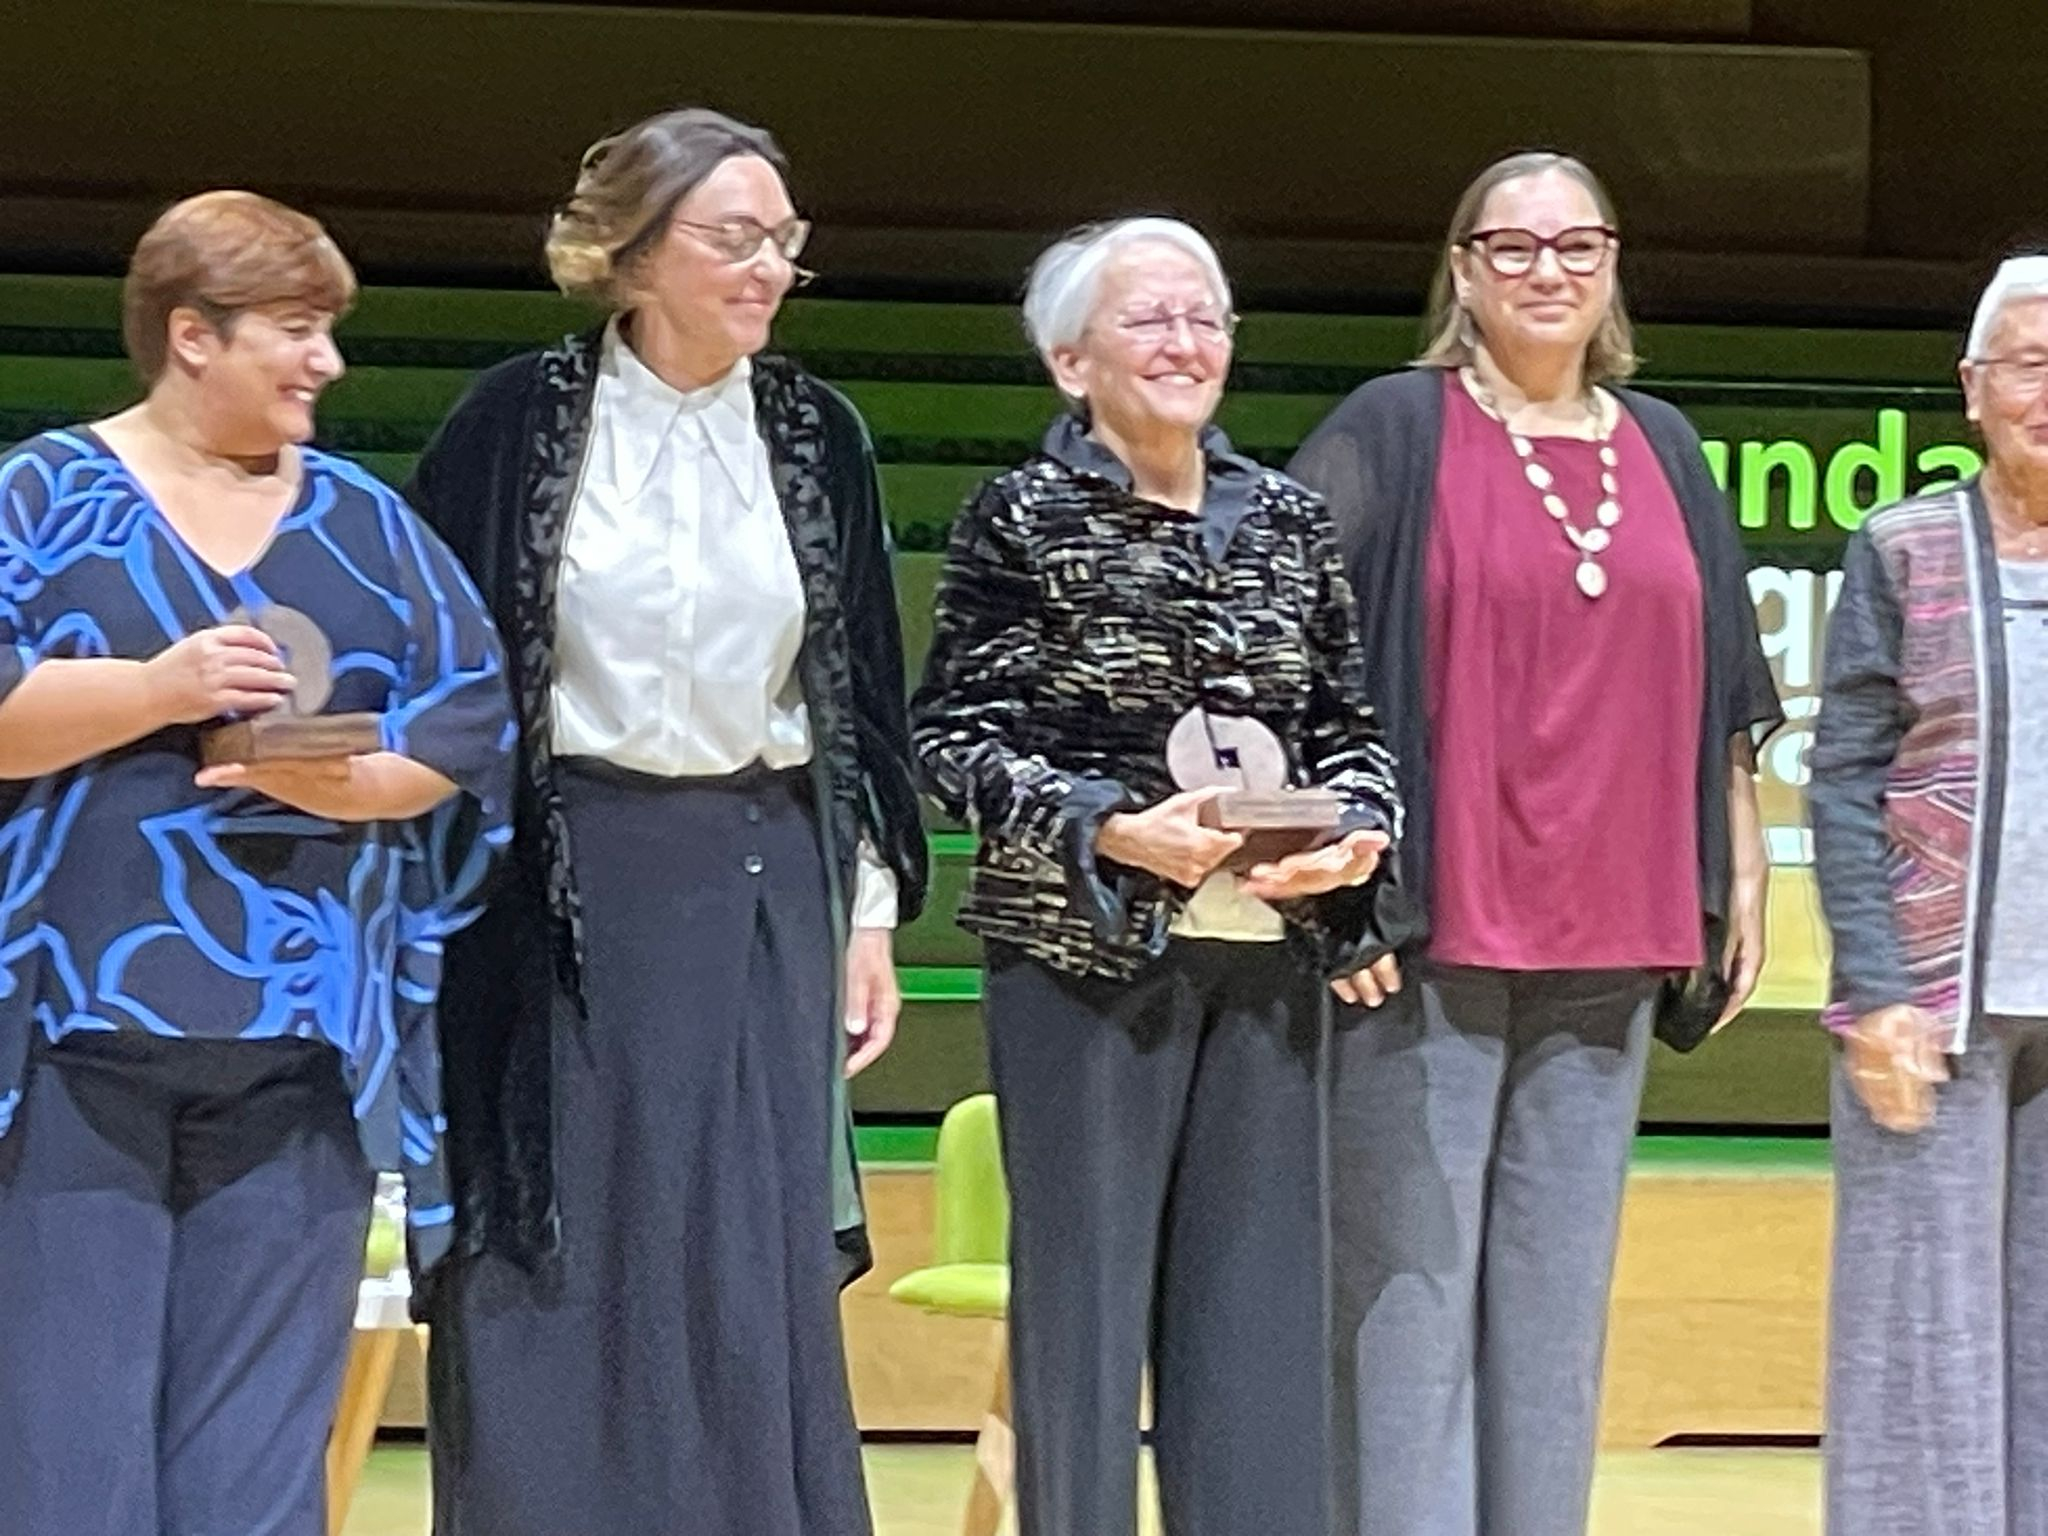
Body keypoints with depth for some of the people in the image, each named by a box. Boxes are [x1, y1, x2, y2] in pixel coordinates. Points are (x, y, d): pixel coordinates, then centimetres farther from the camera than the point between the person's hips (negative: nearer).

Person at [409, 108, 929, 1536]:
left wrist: (870, 910, 6)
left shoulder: (821, 436, 6)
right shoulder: (518, 423, -3)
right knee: (559, 1284, 0)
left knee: (756, 1285, 3)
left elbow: (866, 694, 10)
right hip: (566, 887, -2)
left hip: (764, 889, 2)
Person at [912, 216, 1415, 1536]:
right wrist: (1106, 830, -17)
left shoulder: (1290, 521, 10)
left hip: (1269, 958, 4)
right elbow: (954, 735, -4)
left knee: (1259, 1288, 5)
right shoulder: (1021, 521, -2)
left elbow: (1352, 724, 14)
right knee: (1084, 1288, 1)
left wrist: (1356, 831, -7)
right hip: (1085, 954, -4)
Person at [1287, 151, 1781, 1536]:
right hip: (1429, 922, -4)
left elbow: (1721, 690, 18)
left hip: (1607, 933, 4)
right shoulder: (1394, 433, 0)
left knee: (1559, 1291, 8)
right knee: (1410, 1280, -3)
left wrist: (1743, 866, 14)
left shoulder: (1663, 451, 14)